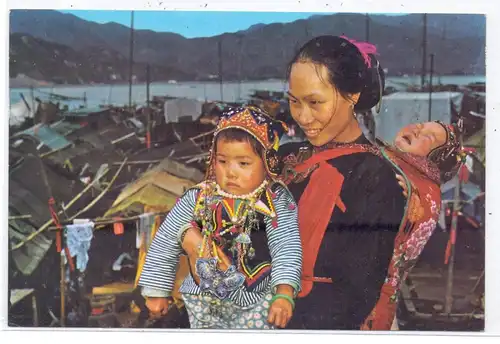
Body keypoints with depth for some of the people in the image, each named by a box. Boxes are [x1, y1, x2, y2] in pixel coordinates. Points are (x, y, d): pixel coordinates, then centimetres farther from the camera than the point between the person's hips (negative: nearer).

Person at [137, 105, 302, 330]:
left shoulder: (275, 202, -12)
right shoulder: (198, 200, -6)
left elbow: (287, 247, -20)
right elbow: (165, 243, 4)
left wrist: (284, 293, -34)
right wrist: (156, 291, 9)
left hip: (257, 299, -2)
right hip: (204, 298, 2)